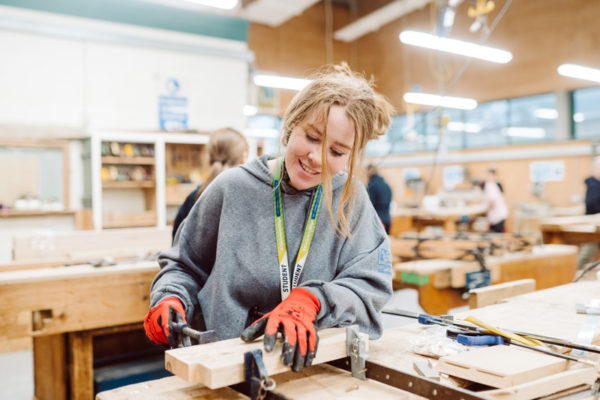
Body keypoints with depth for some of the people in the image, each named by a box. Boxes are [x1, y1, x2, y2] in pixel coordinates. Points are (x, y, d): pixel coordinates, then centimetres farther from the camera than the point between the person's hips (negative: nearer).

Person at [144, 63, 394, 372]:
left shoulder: (350, 198, 1)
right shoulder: (233, 188, 1)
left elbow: (369, 286, -6)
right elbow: (184, 265, 13)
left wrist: (310, 301, -21)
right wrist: (170, 298, -5)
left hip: (311, 367, 2)